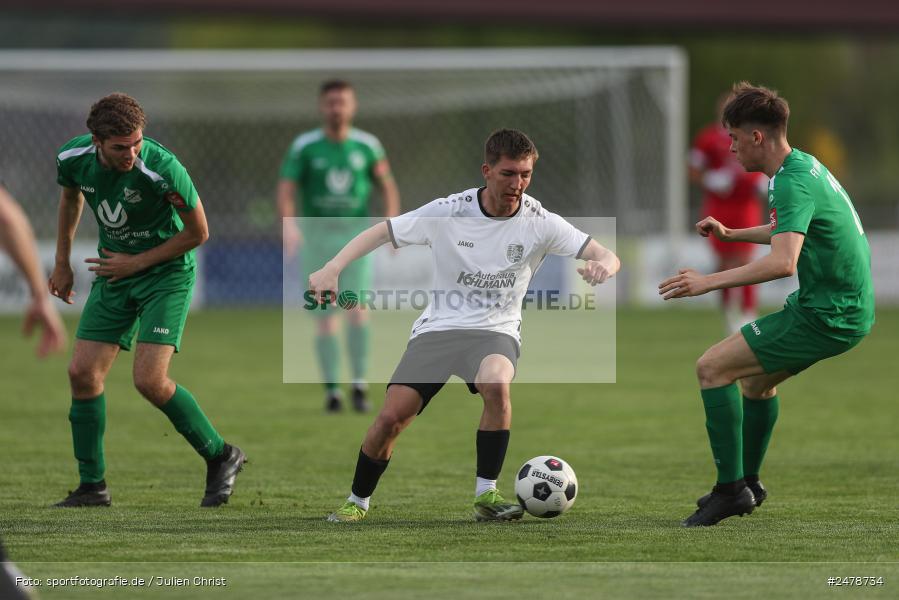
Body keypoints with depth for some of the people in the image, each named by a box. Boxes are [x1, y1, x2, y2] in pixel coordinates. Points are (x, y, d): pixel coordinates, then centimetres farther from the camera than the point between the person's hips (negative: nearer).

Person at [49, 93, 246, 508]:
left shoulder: (163, 170, -29)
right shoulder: (73, 159, -12)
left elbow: (197, 232, -15)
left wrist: (136, 262, -13)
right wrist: (62, 263, 18)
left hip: (166, 272, -6)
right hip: (114, 273, 6)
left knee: (149, 380, -17)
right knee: (82, 372, -3)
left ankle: (220, 456, 4)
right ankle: (92, 486, 9)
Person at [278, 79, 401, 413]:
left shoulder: (367, 145, 0)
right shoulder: (304, 147, -5)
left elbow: (387, 185, 9)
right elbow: (285, 191, -12)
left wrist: (392, 221, -8)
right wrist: (288, 225, -31)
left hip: (356, 236, 0)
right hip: (316, 238, 0)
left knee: (356, 308, -17)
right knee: (326, 319, 0)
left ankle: (359, 384, -5)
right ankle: (332, 391, 12)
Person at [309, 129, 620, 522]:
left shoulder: (539, 222, -6)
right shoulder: (448, 212, -6)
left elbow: (608, 258, -8)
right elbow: (380, 233, 0)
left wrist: (601, 266, -34)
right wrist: (332, 269, -15)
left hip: (495, 331, -1)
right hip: (437, 328, 1)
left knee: (496, 384, -36)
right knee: (391, 418, -14)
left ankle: (486, 496, -23)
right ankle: (357, 502, 12)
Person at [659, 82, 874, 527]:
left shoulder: (793, 184, -21)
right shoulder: (805, 166, 11)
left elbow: (782, 262, -35)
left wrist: (709, 282, -32)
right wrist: (731, 235, 27)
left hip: (828, 318, -10)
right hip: (848, 307, 10)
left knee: (712, 368, -11)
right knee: (757, 376, 29)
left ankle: (731, 488, -8)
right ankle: (747, 484, 41)